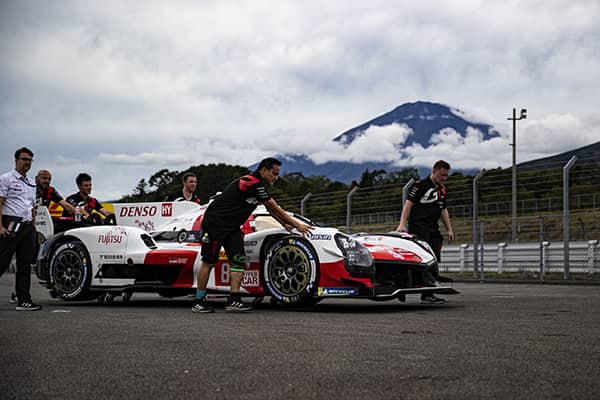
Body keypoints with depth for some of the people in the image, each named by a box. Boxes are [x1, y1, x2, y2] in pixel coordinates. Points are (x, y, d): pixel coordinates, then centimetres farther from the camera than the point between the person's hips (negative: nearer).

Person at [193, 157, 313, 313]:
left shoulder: (258, 184, 10)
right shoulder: (253, 183, -19)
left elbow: (271, 209, 22)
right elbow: (275, 208, -16)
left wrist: (285, 223, 15)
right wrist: (296, 224, -10)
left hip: (232, 227, 9)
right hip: (215, 223, -9)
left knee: (239, 260, -3)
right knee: (208, 261, -3)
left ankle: (233, 300, -8)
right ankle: (198, 301, 4)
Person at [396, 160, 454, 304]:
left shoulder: (442, 190, 20)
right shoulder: (420, 185, -3)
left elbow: (443, 210, 27)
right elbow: (408, 204, -9)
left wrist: (449, 229, 20)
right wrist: (402, 224, -19)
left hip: (433, 230, 8)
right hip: (418, 227, -8)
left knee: (433, 261, 4)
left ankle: (428, 295, 8)